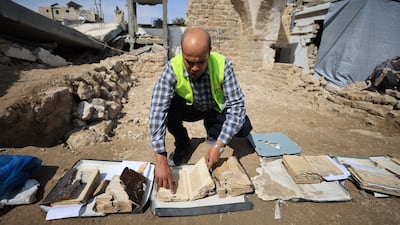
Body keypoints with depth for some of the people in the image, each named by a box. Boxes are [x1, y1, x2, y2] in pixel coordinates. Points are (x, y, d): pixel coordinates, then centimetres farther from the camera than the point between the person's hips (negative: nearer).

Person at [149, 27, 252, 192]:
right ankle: (183, 145, -2)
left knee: (244, 127, -24)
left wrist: (219, 145, -35)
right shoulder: (172, 68, -30)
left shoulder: (223, 65, -29)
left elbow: (237, 104, -27)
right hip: (189, 109, 0)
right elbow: (157, 111, -36)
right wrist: (161, 161, -42)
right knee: (167, 106, -31)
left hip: (216, 110, 0)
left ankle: (213, 133, 10)